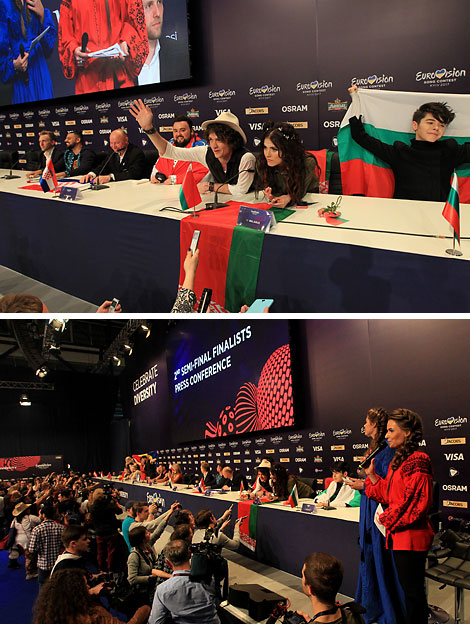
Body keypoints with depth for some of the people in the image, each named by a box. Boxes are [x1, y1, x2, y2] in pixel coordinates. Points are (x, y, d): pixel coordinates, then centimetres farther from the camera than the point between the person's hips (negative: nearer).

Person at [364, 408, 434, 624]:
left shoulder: (418, 461, -16)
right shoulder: (398, 461, 14)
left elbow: (417, 501, -19)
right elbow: (388, 495, 17)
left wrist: (388, 519, -10)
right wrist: (371, 475, 10)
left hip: (411, 535, -9)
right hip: (398, 535, 10)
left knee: (413, 590, 0)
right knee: (408, 588, 17)